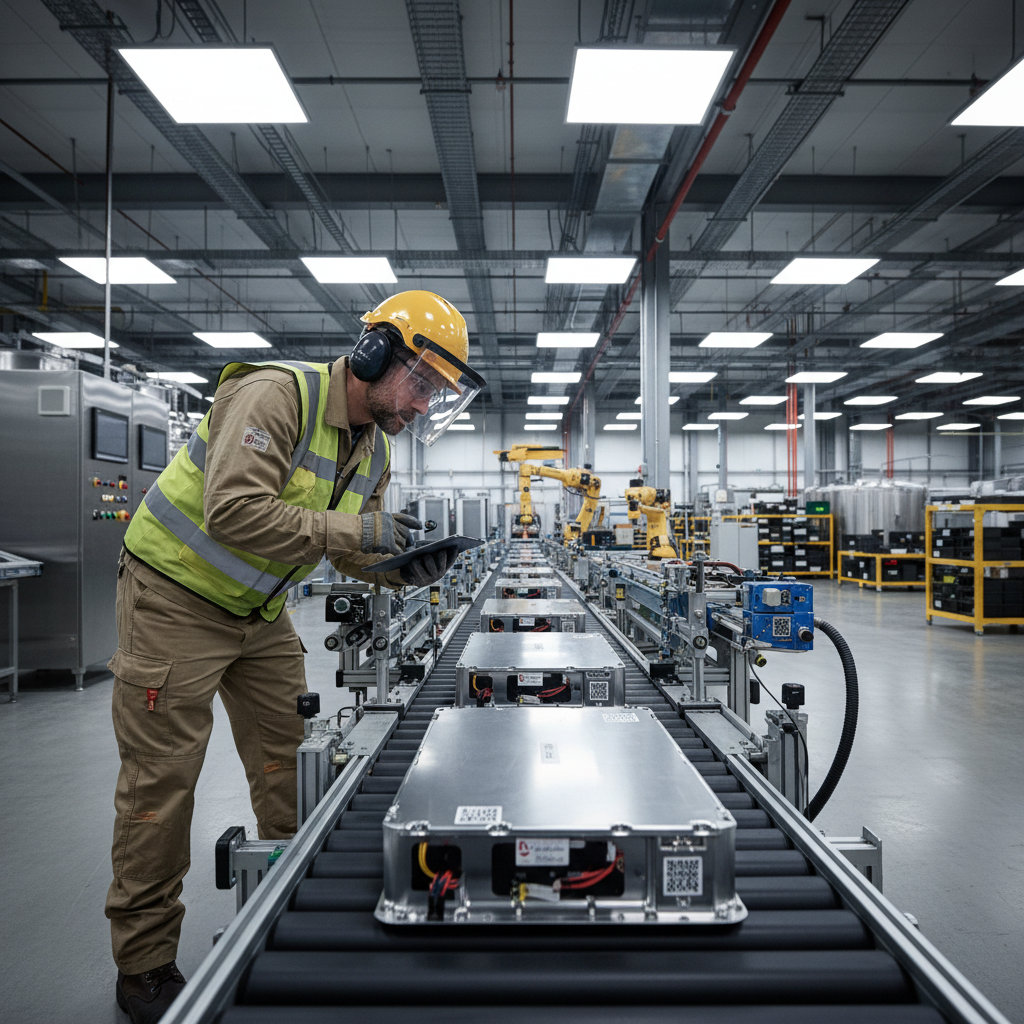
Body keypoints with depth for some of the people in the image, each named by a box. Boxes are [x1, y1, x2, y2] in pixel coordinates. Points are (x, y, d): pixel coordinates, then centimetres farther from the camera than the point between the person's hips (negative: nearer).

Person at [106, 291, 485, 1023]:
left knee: (289, 759, 10)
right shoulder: (277, 395, -25)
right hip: (178, 597, -7)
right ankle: (145, 963, 18)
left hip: (260, 609, 8)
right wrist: (356, 530, -34)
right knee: (162, 777, 1)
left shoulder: (375, 450, 2)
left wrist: (407, 570, -15)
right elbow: (234, 511, -36)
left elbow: (352, 553, 5)